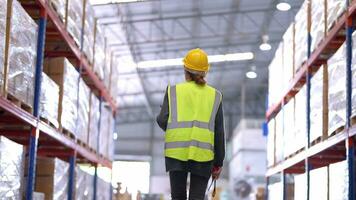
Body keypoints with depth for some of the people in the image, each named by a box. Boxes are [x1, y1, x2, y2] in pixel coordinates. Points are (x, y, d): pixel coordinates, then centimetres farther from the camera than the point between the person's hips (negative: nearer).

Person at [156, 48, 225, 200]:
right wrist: (218, 163, 11)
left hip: (176, 151, 0)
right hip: (202, 154, 0)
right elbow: (219, 132, 6)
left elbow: (163, 121, -1)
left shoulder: (174, 90, 7)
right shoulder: (214, 95, 10)